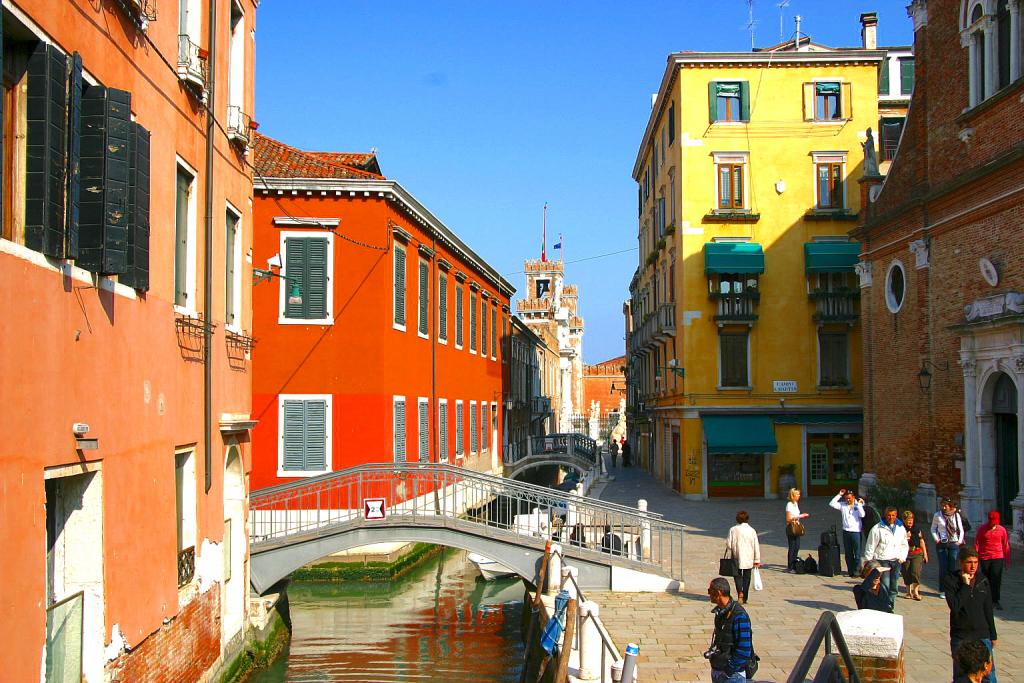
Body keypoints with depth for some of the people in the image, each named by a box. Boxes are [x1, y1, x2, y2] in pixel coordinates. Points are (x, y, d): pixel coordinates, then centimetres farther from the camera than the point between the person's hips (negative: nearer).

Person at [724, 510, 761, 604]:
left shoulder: (733, 530, -7)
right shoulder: (752, 530, -2)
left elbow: (728, 544, -7)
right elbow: (756, 546, 0)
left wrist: (729, 553, 13)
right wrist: (757, 560, 6)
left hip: (737, 558, -1)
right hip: (749, 559, 1)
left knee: (738, 575, 10)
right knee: (747, 577, 12)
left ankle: (740, 592, -14)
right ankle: (744, 598, 13)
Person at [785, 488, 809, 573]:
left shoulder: (796, 503, 13)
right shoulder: (789, 505, -15)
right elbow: (789, 519, -18)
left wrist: (802, 516, 6)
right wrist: (799, 516, -19)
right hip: (791, 528, -9)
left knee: (797, 547, 10)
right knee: (792, 548, -4)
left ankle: (794, 565, 20)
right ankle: (790, 567, 3)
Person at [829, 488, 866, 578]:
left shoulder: (858, 505, -2)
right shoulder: (843, 505, 6)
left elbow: (862, 515, -15)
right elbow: (832, 504, -1)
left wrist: (859, 504, -14)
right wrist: (839, 495, -2)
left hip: (856, 532, -4)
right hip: (846, 531, 4)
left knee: (857, 553, 0)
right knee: (848, 554, 11)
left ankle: (856, 571, 5)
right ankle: (850, 571, 19)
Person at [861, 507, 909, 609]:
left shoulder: (901, 529, 12)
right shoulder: (877, 529, -3)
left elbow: (904, 545, 22)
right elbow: (870, 547, 0)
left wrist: (902, 557, 8)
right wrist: (868, 562, -2)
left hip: (896, 561, 5)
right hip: (882, 561, -5)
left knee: (894, 588, 9)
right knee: (884, 587, -14)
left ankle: (890, 608, 19)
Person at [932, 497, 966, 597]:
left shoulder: (956, 515, 2)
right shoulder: (937, 515, -1)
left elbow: (961, 530, 11)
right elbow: (933, 529, 9)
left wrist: (960, 541, 0)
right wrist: (936, 539, -4)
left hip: (954, 544, 1)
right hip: (941, 544, -1)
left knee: (952, 567, 1)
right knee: (943, 567, -2)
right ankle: (942, 590, 7)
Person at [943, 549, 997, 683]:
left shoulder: (983, 580, 4)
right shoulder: (950, 580, -7)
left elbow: (988, 610, 11)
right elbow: (955, 606, -20)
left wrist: (993, 635, 14)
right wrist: (965, 585, -18)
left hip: (982, 636, 2)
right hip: (960, 637, -2)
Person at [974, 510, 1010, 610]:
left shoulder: (1002, 530, 1)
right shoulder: (982, 529, -1)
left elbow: (1006, 546, 7)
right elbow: (976, 544, 3)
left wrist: (1007, 561, 8)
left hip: (998, 558, 0)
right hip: (985, 558, 0)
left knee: (996, 579, -10)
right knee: (986, 579, 8)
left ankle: (995, 601, -6)